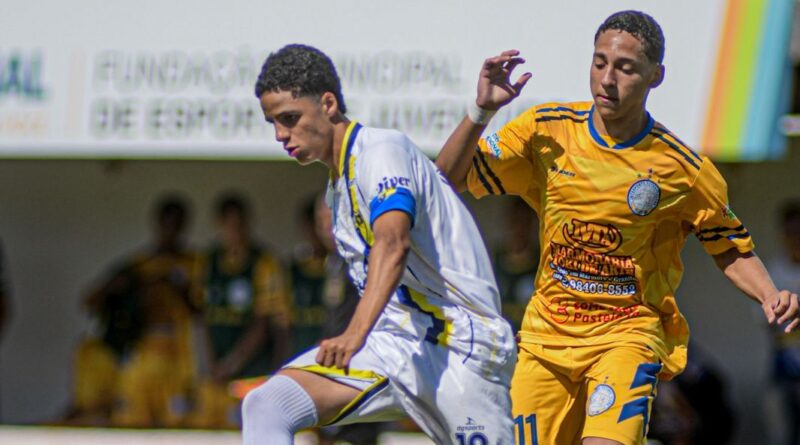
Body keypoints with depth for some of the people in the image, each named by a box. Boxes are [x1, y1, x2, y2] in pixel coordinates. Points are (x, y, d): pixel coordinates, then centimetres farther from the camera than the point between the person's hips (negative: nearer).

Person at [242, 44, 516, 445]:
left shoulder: (382, 148, -13)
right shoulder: (337, 184, 15)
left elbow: (393, 243, -30)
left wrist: (355, 334, -42)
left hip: (459, 345, -7)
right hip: (392, 345, 8)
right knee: (265, 405, -15)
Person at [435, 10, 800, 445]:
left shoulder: (684, 169, -8)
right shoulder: (546, 130, -3)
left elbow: (732, 251, 5)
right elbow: (448, 178, -2)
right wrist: (481, 111, -17)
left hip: (629, 332, -3)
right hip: (547, 335, 3)